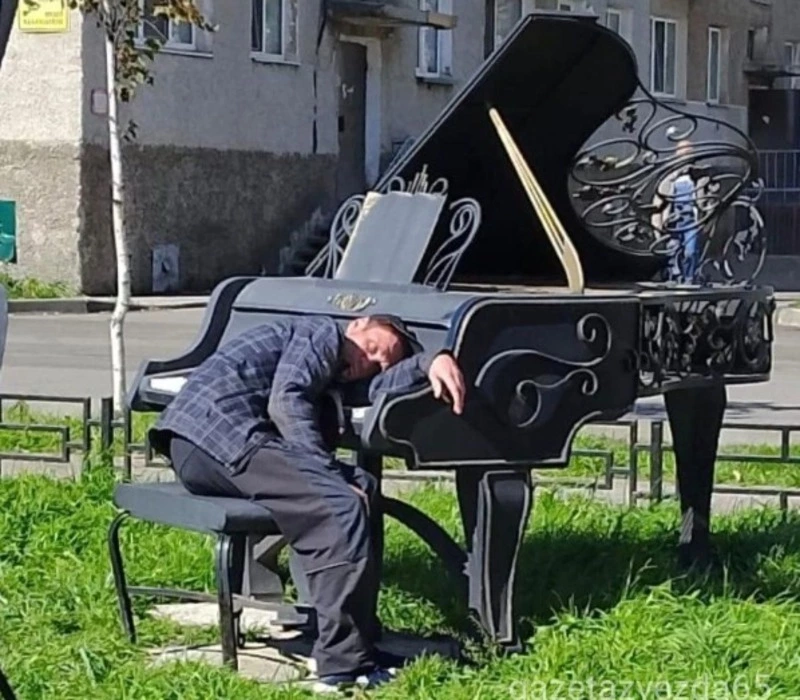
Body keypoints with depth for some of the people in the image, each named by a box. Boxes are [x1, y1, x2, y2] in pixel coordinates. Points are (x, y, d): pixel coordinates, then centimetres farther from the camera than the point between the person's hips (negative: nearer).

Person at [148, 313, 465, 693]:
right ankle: (344, 665, -20)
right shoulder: (322, 332, 4)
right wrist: (334, 477, -17)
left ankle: (359, 635, 4)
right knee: (340, 507, -19)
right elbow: (286, 401, -13)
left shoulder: (333, 377, 30)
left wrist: (430, 361, -4)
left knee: (360, 486, 6)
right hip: (218, 430, -10)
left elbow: (379, 390, 8)